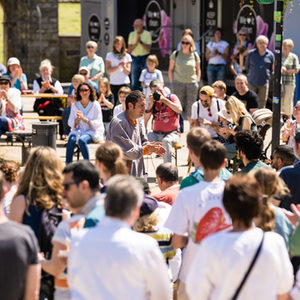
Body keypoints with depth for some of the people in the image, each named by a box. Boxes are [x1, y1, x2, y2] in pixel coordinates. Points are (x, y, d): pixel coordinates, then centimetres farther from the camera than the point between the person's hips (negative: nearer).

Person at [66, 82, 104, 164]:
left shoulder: (95, 105, -1)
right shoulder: (75, 105, 8)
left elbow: (98, 123, -7)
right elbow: (70, 123, 7)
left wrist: (84, 118, -19)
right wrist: (77, 119, -15)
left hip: (93, 132, -3)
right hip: (78, 130, 3)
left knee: (82, 140, -34)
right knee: (71, 140, -30)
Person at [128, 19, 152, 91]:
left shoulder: (147, 34, -2)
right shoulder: (132, 34, 7)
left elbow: (148, 49, -8)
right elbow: (129, 50, 2)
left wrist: (141, 42, -19)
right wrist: (136, 43, -14)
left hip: (145, 58, -3)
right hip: (134, 58, 3)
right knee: (134, 82, 4)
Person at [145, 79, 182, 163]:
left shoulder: (172, 97, 2)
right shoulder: (153, 102, 10)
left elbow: (179, 110, -18)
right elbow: (145, 120, 1)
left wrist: (165, 100, -17)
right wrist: (150, 104, -9)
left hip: (171, 133, -4)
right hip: (156, 133, 4)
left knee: (166, 141, -38)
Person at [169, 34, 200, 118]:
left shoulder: (195, 55, 5)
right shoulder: (175, 54, 1)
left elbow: (198, 70, 14)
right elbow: (170, 69, 7)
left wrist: (197, 82, 5)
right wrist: (172, 82, 0)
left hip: (192, 83, 1)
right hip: (178, 83, -1)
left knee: (191, 107, 4)